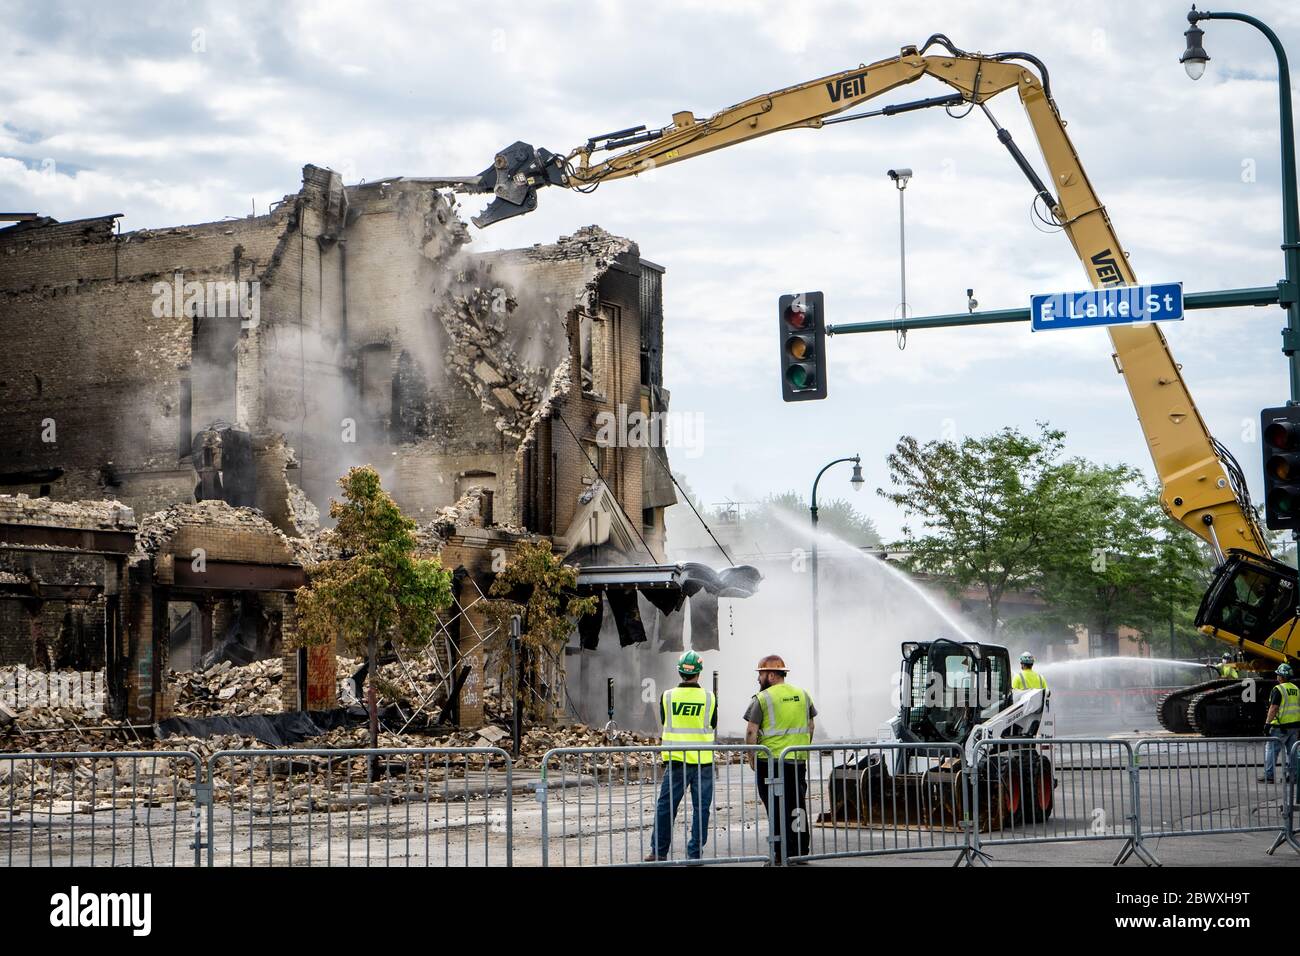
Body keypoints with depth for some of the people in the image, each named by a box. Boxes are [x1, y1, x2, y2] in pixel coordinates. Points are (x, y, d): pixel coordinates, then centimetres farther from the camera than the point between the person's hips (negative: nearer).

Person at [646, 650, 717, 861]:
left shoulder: (667, 697, -3)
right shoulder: (709, 699, -3)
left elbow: (664, 725, 10)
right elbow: (713, 731, 8)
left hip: (676, 760, 0)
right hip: (703, 761, 0)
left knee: (665, 806, 9)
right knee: (700, 808, 6)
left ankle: (659, 851, 13)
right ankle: (694, 853, 6)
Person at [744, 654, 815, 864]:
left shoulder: (762, 698, -8)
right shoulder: (803, 695, 9)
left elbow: (751, 731, -11)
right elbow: (810, 725, 16)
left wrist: (751, 756, -2)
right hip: (798, 761, 5)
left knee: (776, 808, 0)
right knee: (798, 806, 11)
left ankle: (782, 853, -2)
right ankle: (801, 851, 15)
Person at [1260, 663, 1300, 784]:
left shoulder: (1278, 689, -11)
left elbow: (1274, 708, -17)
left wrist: (1267, 723, -15)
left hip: (1281, 726, -7)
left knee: (1272, 750, -2)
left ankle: (1268, 775, -4)